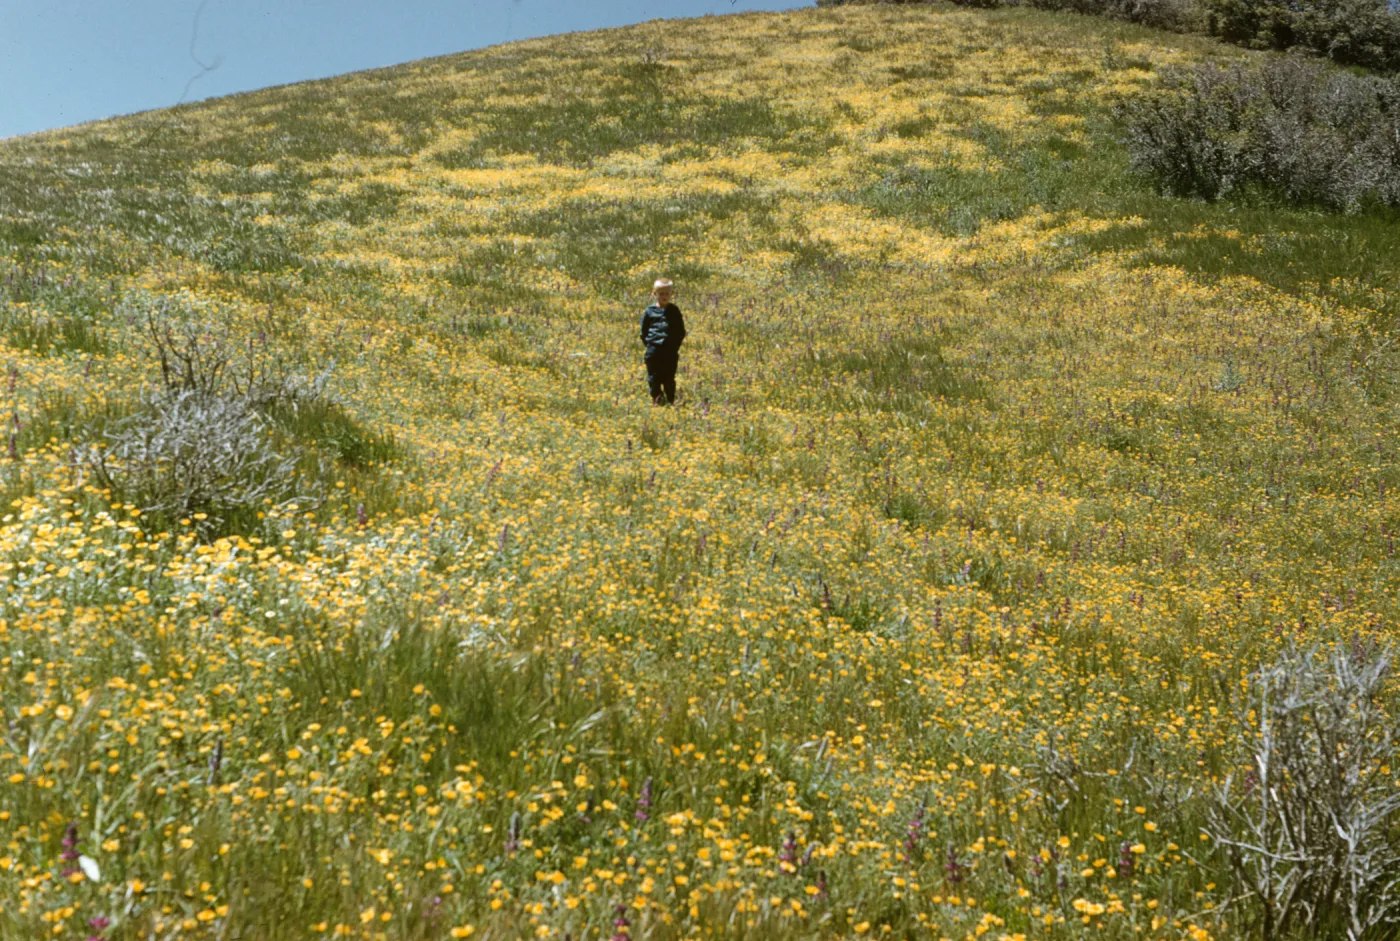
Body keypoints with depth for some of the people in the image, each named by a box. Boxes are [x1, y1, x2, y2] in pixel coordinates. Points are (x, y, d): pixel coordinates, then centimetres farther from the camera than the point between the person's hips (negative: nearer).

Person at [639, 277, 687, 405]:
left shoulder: (674, 311, 6)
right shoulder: (649, 311, 4)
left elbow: (681, 331, 10)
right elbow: (643, 331, 9)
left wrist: (675, 345, 0)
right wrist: (648, 343, -2)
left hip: (671, 351, 0)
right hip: (653, 350, 0)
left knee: (669, 377, 6)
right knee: (654, 377, 0)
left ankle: (670, 401, 12)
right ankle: (656, 399, 5)